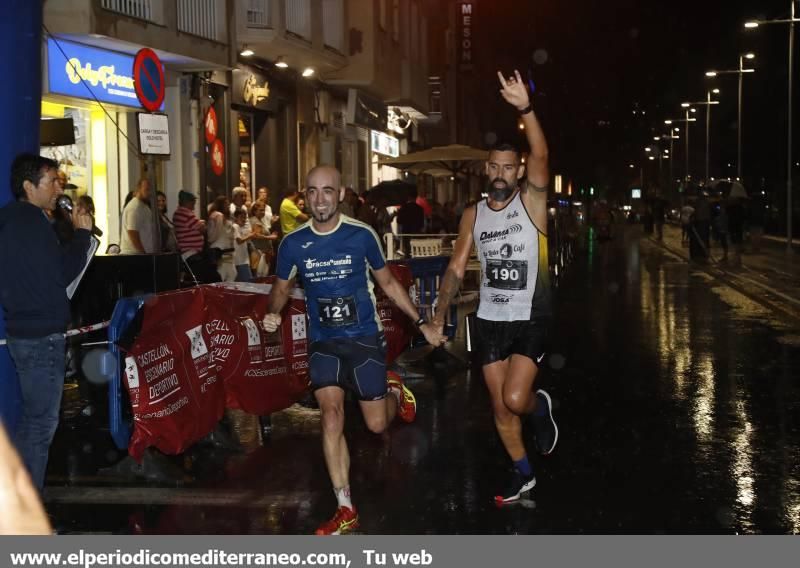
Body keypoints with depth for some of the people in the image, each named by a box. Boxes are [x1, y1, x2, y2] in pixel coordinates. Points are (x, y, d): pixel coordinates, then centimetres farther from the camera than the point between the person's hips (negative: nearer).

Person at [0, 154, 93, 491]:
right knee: (41, 422, -4)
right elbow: (62, 274, -17)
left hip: (27, 332, 10)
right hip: (41, 336, -10)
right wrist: (82, 233, -7)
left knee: (33, 419, 18)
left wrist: (77, 235, 11)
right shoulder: (30, 220, -16)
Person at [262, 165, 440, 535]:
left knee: (377, 424, 3)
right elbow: (282, 286, 13)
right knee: (332, 415, -16)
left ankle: (395, 392, 42)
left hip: (364, 338, -1)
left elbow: (388, 283, 5)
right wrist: (273, 313, -9)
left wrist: (422, 323, 5)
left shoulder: (362, 235, -9)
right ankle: (346, 510, -7)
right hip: (323, 342, 1)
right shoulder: (293, 243, -5)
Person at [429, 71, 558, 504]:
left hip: (530, 319, -4)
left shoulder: (531, 202, -7)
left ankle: (541, 407, 19)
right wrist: (438, 318, 1)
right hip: (490, 320, 4)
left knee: (515, 399, -17)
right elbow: (456, 269, 8)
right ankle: (523, 474, 30)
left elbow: (541, 156, -25)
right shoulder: (473, 215, 4)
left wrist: (525, 109, -39)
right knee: (500, 407, 10)